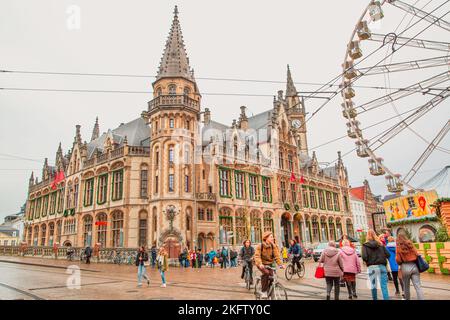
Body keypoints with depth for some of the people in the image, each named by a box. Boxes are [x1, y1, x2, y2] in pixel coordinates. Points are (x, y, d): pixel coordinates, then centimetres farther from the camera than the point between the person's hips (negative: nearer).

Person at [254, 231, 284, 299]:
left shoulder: (274, 246, -6)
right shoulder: (260, 246, -15)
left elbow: (277, 256, -13)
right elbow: (257, 256, -24)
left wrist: (281, 264, -28)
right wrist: (260, 264, -42)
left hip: (269, 264, 4)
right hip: (262, 264, -4)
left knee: (271, 276, -12)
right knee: (266, 273, -30)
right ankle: (263, 291, -14)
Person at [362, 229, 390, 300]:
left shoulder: (365, 245, -4)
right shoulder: (380, 244, 4)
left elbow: (364, 257, -14)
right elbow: (388, 254, -1)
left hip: (371, 267, -1)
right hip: (381, 266, 1)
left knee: (373, 286, 14)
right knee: (384, 286, 2)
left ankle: (375, 299, 25)